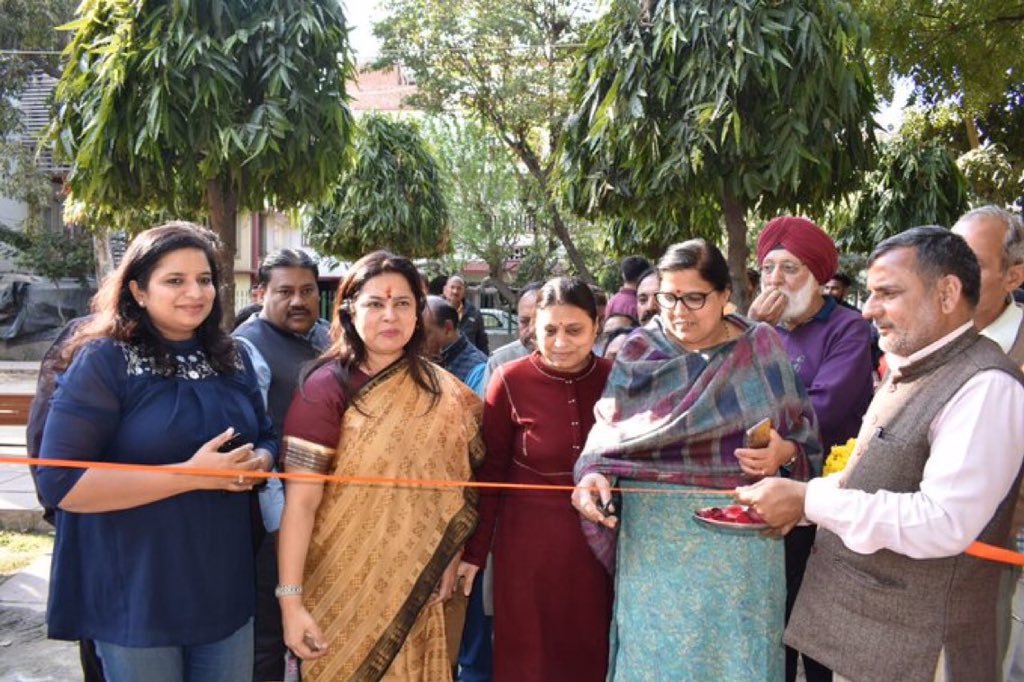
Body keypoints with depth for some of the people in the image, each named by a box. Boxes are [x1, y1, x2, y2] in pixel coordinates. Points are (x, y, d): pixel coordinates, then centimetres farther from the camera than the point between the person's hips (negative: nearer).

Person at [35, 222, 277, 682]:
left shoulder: (231, 359, 6)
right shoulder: (102, 361, -12)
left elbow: (266, 439, 15)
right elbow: (61, 483, -19)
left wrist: (255, 464, -10)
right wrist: (191, 475, -24)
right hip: (136, 598, -5)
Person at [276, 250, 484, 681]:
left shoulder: (443, 392, -1)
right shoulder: (326, 387, -13)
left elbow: (457, 484, 6)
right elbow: (300, 501, -16)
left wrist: (450, 562, 1)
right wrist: (291, 601, -19)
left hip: (416, 586, 4)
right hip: (344, 588, -3)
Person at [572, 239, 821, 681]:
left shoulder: (763, 347, 3)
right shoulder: (640, 353, 2)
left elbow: (804, 432, 7)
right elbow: (607, 434, -1)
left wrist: (785, 452, -14)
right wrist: (592, 475, -20)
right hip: (656, 535, 0)